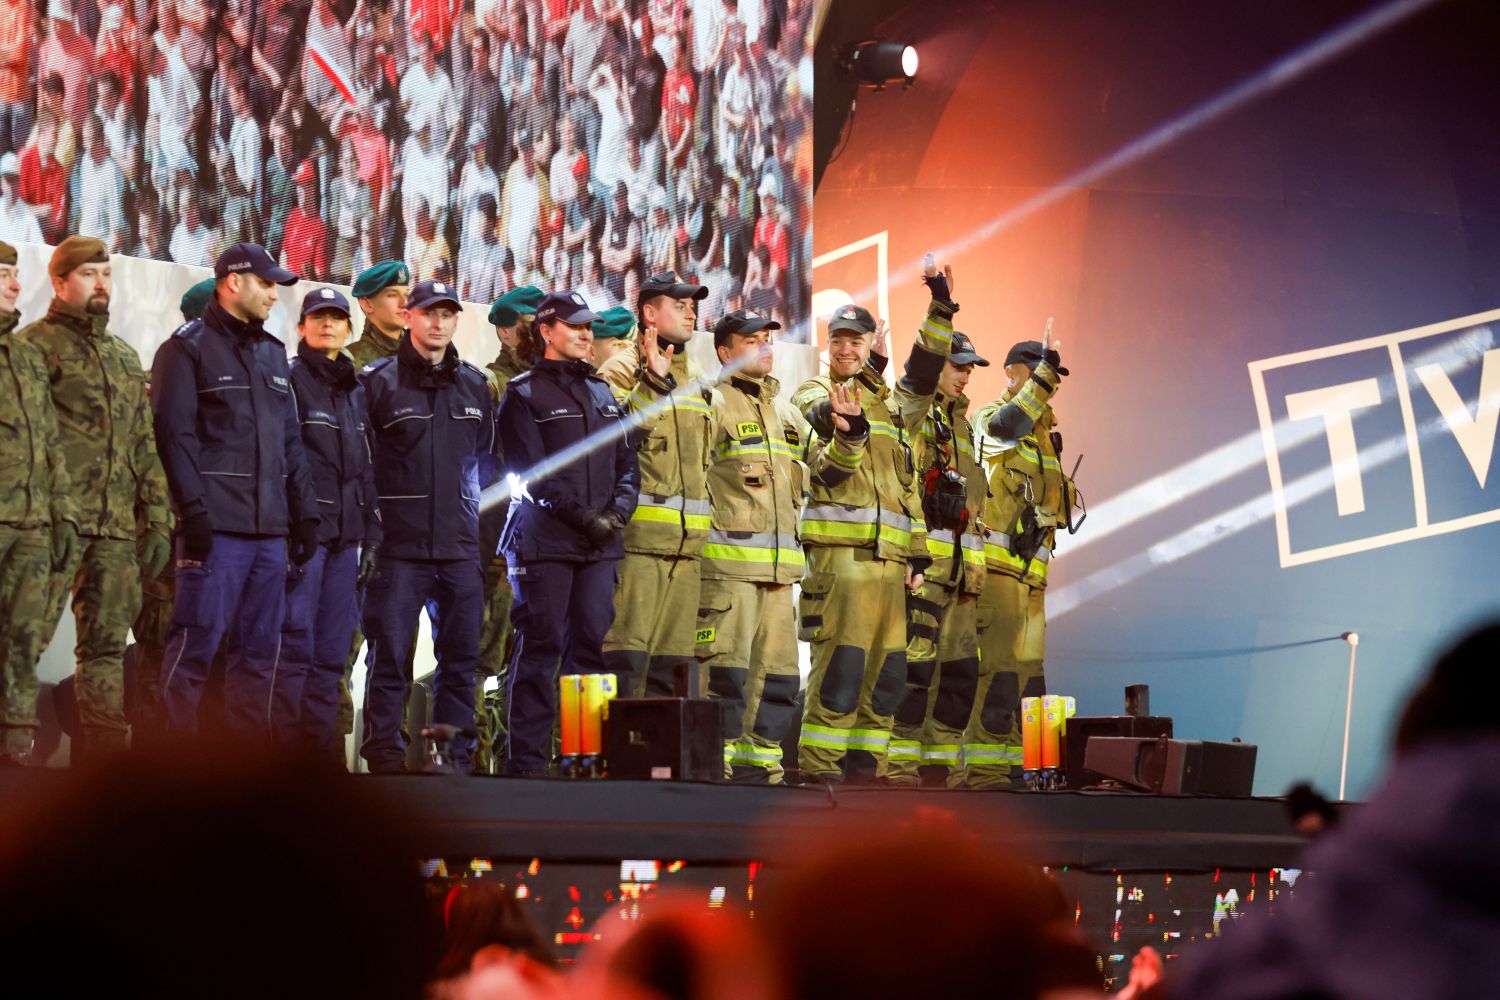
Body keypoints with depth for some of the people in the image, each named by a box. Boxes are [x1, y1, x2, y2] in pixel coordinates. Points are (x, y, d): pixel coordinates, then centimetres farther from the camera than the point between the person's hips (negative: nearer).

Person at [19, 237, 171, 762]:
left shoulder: (125, 357, 22)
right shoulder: (37, 344, 1)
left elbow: (146, 446, 24)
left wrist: (157, 521, 16)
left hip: (117, 528, 7)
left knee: (107, 645, 6)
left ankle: (103, 757, 8)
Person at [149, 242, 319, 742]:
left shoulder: (273, 354, 21)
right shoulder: (189, 347, 0)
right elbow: (175, 433, -9)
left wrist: (304, 513, 14)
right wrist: (194, 509, -17)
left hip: (269, 530, 7)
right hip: (216, 527, -7)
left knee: (259, 651, 6)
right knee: (196, 644, -9)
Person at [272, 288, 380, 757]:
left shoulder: (355, 391, 20)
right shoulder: (290, 380, -1)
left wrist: (371, 537, 16)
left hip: (345, 537, 7)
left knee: (332, 652, 5)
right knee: (295, 645, -9)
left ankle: (319, 749, 8)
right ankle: (287, 751, -9)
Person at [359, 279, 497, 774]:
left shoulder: (475, 385, 14)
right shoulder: (379, 381, 0)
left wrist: (485, 529, 14)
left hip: (459, 547, 4)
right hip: (398, 544, -4)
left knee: (461, 658, 5)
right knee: (390, 656, -5)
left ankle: (454, 758, 11)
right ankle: (385, 760, -1)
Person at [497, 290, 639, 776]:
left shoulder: (602, 392, 19)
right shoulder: (524, 394, 0)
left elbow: (626, 462, 18)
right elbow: (532, 472, -9)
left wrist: (617, 510, -1)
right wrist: (581, 515, -15)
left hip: (600, 543, 6)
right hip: (544, 538, -6)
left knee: (591, 643, 3)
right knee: (540, 646, -7)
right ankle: (526, 760, -5)